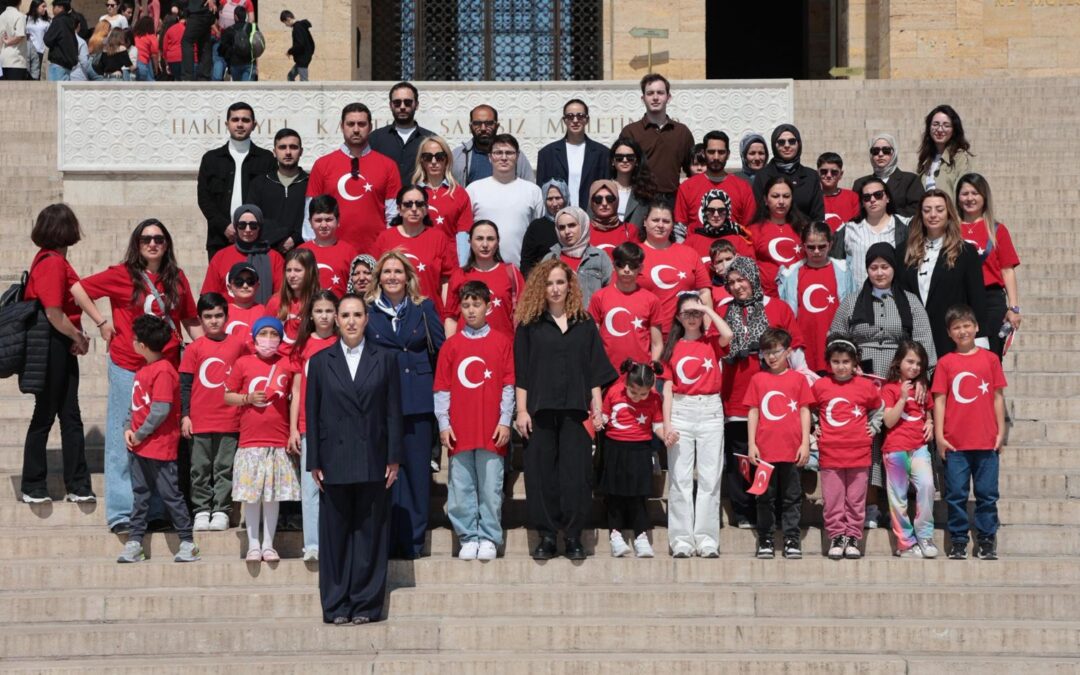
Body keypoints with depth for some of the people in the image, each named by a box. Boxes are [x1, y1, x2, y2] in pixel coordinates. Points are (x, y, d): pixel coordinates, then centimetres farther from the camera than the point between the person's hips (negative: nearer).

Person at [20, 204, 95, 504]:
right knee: (45, 416, 1)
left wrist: (78, 337, 2)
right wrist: (79, 338, -8)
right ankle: (33, 487, 12)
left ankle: (77, 486, 14)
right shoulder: (52, 263, -17)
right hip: (52, 346, -9)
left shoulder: (53, 260, 13)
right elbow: (54, 314, -21)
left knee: (71, 416, 10)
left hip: (62, 347, 9)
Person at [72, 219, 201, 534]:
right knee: (126, 438, 1)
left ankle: (157, 507, 18)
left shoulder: (177, 279, 8)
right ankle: (122, 511, 5)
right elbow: (78, 289, -1)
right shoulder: (123, 275, -3)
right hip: (128, 366, -4)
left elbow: (191, 320, 13)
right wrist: (102, 323, -4)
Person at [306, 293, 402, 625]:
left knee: (370, 533, 2)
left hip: (373, 460, 0)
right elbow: (312, 414, 6)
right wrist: (314, 463, 0)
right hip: (335, 460, 0)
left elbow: (393, 411, 4)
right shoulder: (320, 361, 7)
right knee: (335, 534, 3)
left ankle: (366, 604, 9)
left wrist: (394, 458, -2)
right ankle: (336, 606, 10)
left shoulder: (385, 358, 6)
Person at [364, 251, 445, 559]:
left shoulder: (424, 308, 8)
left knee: (417, 470, 1)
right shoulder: (367, 310, 8)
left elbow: (440, 349, 7)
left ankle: (413, 540, 8)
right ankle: (386, 541, 7)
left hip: (417, 402, 0)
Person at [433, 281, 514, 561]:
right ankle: (468, 538, 12)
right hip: (459, 430, 2)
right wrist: (443, 424, 0)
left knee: (490, 486, 1)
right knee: (461, 488, 3)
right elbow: (441, 388, 7)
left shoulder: (502, 341, 5)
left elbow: (508, 385, 3)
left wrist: (505, 421, -3)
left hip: (491, 430, -1)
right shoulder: (451, 345, 8)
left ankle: (489, 538, 9)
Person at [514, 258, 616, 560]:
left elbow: (595, 370, 10)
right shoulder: (529, 325, 5)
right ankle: (546, 536, 7)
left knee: (575, 473, -2)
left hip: (575, 410, 1)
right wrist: (521, 410, -4)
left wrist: (597, 408, 2)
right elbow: (521, 372, 3)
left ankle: (573, 537, 6)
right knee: (541, 473, 0)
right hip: (540, 409, -1)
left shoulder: (585, 324, 10)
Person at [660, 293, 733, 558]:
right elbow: (668, 388, 4)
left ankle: (707, 539, 1)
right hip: (681, 411, 0)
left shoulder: (711, 341, 7)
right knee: (680, 478, -1)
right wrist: (667, 423, -5)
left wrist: (708, 309, -5)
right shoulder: (673, 348, 7)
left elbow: (728, 335, -17)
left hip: (710, 410, 0)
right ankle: (682, 539, 1)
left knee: (710, 478, -1)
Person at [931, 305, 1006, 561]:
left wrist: (1001, 432, 4)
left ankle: (987, 541, 14)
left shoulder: (990, 359, 5)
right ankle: (958, 542, 13)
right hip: (954, 443, 0)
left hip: (986, 441, 0)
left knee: (987, 494, 5)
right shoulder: (945, 363, 3)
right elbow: (939, 400, 2)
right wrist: (939, 435, -4)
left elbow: (998, 397, 7)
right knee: (956, 494, 4)